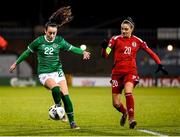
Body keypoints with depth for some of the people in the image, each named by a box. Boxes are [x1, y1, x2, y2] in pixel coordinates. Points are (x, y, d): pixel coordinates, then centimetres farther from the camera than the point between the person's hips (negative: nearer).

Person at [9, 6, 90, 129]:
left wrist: (83, 52, -24)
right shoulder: (39, 41, -6)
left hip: (58, 71, 2)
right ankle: (58, 109, -8)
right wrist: (16, 63, 15)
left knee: (65, 96, -7)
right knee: (56, 88, -32)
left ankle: (72, 122, 4)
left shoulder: (59, 41, -2)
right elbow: (27, 52, 7)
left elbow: (71, 48, -5)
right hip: (44, 74, -2)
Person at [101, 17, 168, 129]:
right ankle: (125, 112, 36)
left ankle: (131, 118, -19)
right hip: (117, 72, 1)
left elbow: (150, 52, 11)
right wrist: (104, 47, -30)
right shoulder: (116, 39, -1)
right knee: (116, 103, 1)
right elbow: (105, 55, -8)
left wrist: (160, 64, 1)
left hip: (131, 72, -1)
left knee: (128, 92, -31)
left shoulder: (137, 41, 4)